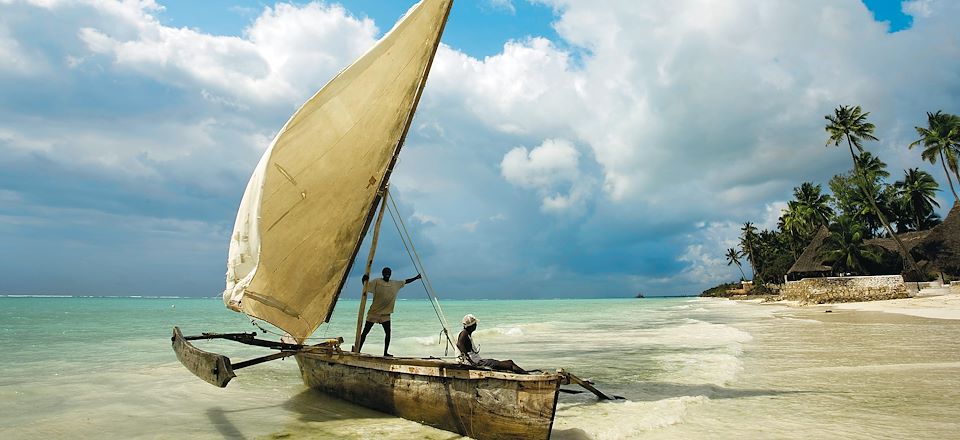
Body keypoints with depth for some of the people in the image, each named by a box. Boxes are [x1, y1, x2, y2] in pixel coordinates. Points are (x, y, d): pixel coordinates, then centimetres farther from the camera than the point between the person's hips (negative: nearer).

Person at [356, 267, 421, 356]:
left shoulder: (395, 284, 7)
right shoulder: (377, 282, -7)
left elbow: (405, 281, 18)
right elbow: (366, 289, -14)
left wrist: (416, 278, 15)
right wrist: (364, 281, -32)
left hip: (385, 314, 4)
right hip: (374, 312, -4)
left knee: (388, 332, -4)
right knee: (365, 332, 0)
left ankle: (385, 352, 6)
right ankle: (358, 350, 7)